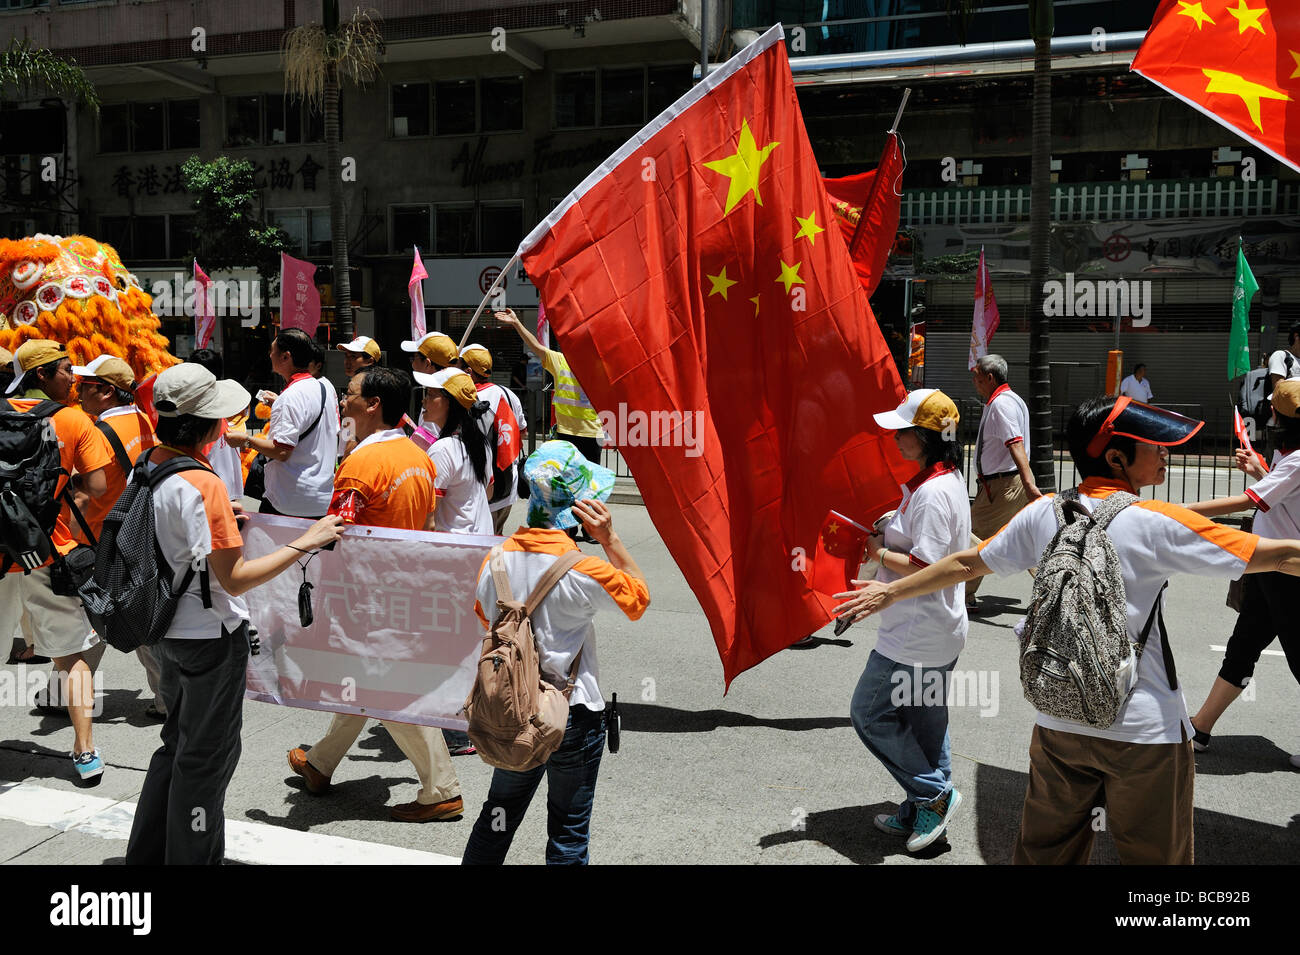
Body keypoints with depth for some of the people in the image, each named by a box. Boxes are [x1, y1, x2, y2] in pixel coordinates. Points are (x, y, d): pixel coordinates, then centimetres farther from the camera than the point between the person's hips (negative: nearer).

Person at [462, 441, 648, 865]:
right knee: (569, 834, 12)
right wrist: (610, 539, -11)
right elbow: (639, 597, -5)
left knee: (497, 818, 22)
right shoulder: (583, 571, -22)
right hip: (572, 715, -5)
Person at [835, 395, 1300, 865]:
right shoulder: (1156, 522, -14)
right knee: (1155, 855, 12)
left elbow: (965, 563, 9)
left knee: (1046, 850, 18)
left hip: (1059, 723, 5)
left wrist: (892, 591, 22)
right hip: (1144, 729, -4)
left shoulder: (1044, 514, -1)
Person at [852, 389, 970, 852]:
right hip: (938, 629, 11)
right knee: (925, 722, 18)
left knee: (870, 712, 1)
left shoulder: (931, 493, -23)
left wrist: (879, 552, -14)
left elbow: (925, 566, -26)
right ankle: (921, 811, 30)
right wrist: (889, 532, 9)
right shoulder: (950, 479, 9)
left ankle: (934, 794, 10)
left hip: (917, 636, -10)